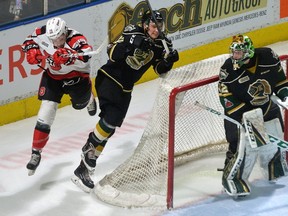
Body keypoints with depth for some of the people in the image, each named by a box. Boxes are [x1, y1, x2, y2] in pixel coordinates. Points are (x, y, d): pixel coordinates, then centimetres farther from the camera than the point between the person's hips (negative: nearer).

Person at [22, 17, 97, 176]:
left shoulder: (76, 39, -34)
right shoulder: (44, 34, -21)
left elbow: (85, 56, -52)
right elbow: (30, 40, 1)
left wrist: (67, 56, -68)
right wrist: (31, 50, -19)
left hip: (76, 75, -2)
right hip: (52, 76, 2)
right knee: (45, 114, -9)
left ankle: (89, 98, 52)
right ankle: (36, 153, -2)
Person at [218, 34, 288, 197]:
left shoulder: (267, 56, -13)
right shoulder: (228, 69, -20)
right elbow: (226, 98, -19)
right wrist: (244, 114, -26)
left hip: (268, 107, 4)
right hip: (241, 112, -4)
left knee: (274, 139, 14)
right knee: (244, 147, -14)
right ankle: (231, 179, 1)